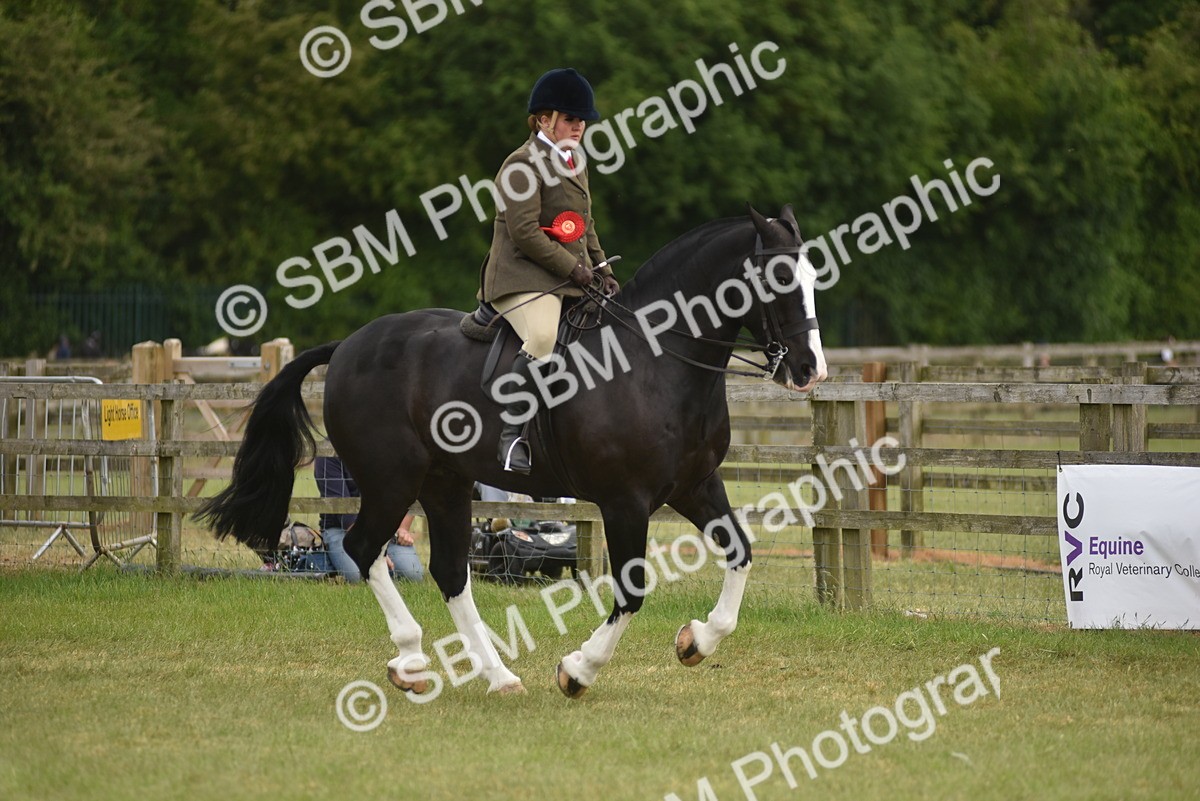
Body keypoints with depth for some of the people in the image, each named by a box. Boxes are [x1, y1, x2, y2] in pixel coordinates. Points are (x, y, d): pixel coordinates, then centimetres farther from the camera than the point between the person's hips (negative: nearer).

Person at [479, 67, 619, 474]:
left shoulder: (575, 163, 20)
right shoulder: (523, 165, -9)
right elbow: (525, 233, -17)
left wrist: (601, 268, 13)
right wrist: (573, 268, -15)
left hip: (571, 280, 10)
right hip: (524, 277, -10)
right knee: (543, 337, -35)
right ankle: (513, 436, -30)